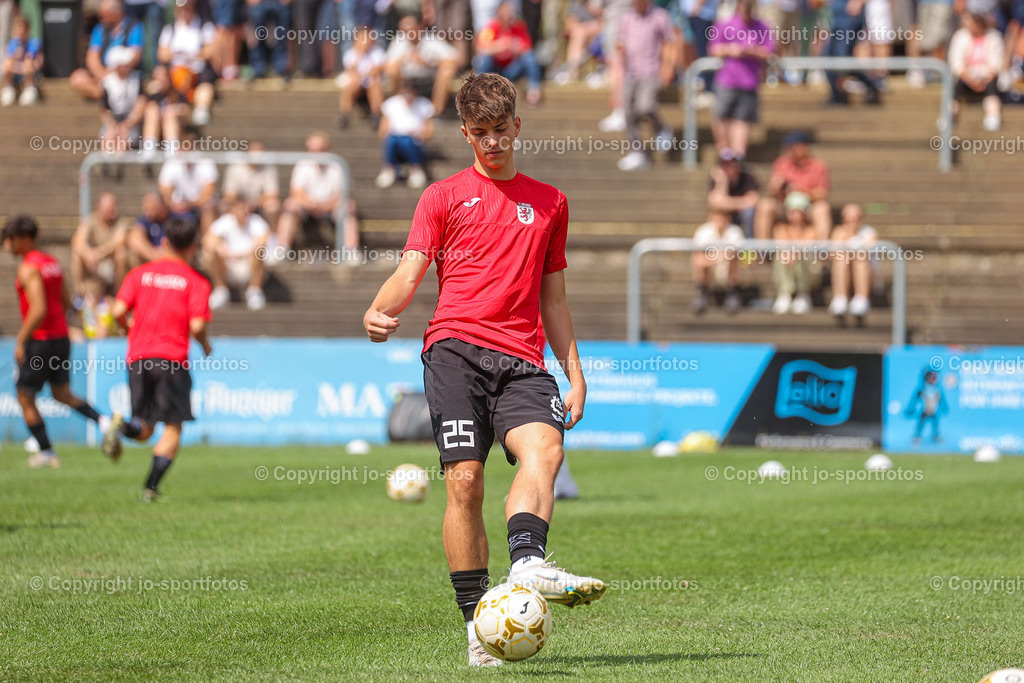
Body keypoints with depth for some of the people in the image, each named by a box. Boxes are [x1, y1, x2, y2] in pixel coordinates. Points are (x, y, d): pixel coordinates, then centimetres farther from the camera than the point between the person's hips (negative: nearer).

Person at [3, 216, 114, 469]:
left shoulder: (28, 268, -17)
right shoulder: (52, 263, 11)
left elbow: (38, 310, -25)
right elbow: (66, 302, 17)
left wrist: (21, 341, -17)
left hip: (39, 341, -9)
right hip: (61, 336, 9)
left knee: (25, 398, 7)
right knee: (63, 394, 20)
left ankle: (46, 452, 9)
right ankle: (104, 422, 0)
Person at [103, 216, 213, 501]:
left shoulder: (140, 273, 9)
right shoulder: (196, 282, 1)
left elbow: (119, 312, -1)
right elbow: (197, 326, -9)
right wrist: (206, 346, 12)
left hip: (138, 357, 3)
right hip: (173, 358, -3)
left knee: (145, 429, 12)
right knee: (173, 427, 5)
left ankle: (122, 426, -22)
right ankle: (151, 487, -7)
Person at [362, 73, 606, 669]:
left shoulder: (549, 202, 23)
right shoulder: (444, 196, 16)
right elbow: (410, 272, 6)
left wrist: (574, 371, 18)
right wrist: (380, 311, -16)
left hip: (521, 360, 2)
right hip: (456, 346, -2)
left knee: (544, 447, -27)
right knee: (464, 478, -15)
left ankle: (528, 563, -49)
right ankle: (477, 624, -13)